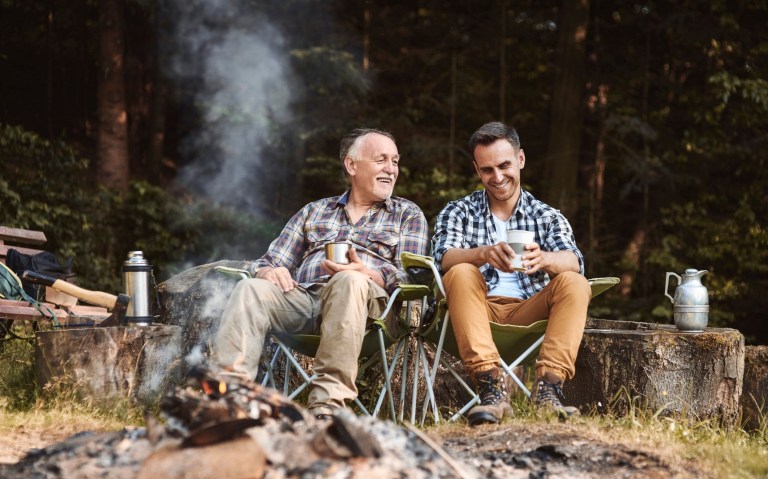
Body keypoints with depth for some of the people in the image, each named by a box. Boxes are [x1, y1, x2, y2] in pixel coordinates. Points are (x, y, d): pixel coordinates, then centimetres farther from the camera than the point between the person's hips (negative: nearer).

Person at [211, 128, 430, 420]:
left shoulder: (408, 215, 22)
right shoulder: (314, 212, 30)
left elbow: (409, 275, 5)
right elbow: (268, 263, 24)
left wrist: (365, 273, -17)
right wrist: (269, 272, -3)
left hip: (369, 301, -3)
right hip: (303, 295, 3)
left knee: (350, 281, -38)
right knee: (250, 290, -27)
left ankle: (328, 405, -46)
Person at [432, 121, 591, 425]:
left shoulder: (548, 217, 14)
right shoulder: (458, 213, 12)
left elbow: (573, 261, -7)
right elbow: (443, 258, -10)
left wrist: (543, 259, -32)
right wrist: (484, 254, -32)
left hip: (529, 315, 1)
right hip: (479, 314, -1)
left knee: (575, 284, -23)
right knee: (461, 274, -29)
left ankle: (547, 387, -36)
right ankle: (491, 390, -41)